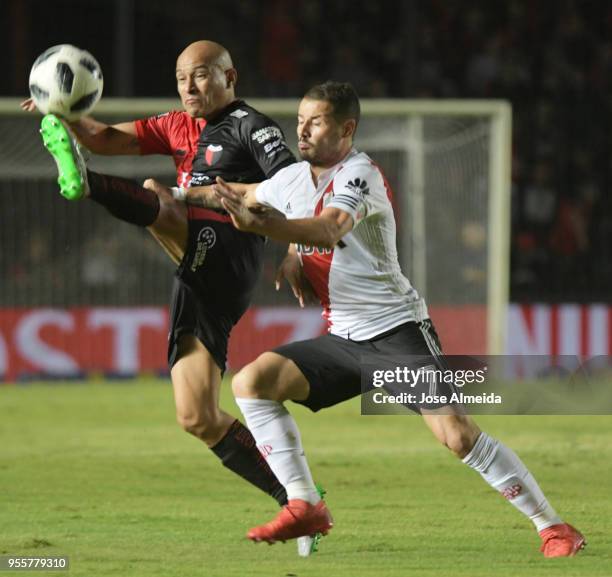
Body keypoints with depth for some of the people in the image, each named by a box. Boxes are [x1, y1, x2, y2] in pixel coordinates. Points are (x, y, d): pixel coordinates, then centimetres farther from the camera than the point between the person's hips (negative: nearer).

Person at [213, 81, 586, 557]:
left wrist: (259, 225, -45)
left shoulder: (359, 173, -14)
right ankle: (305, 506, -7)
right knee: (252, 380, -9)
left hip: (396, 327, -7)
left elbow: (330, 230, -33)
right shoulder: (293, 179, 7)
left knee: (456, 433, -20)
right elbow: (245, 198, 29)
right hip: (343, 339, 7)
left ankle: (553, 527, -9)